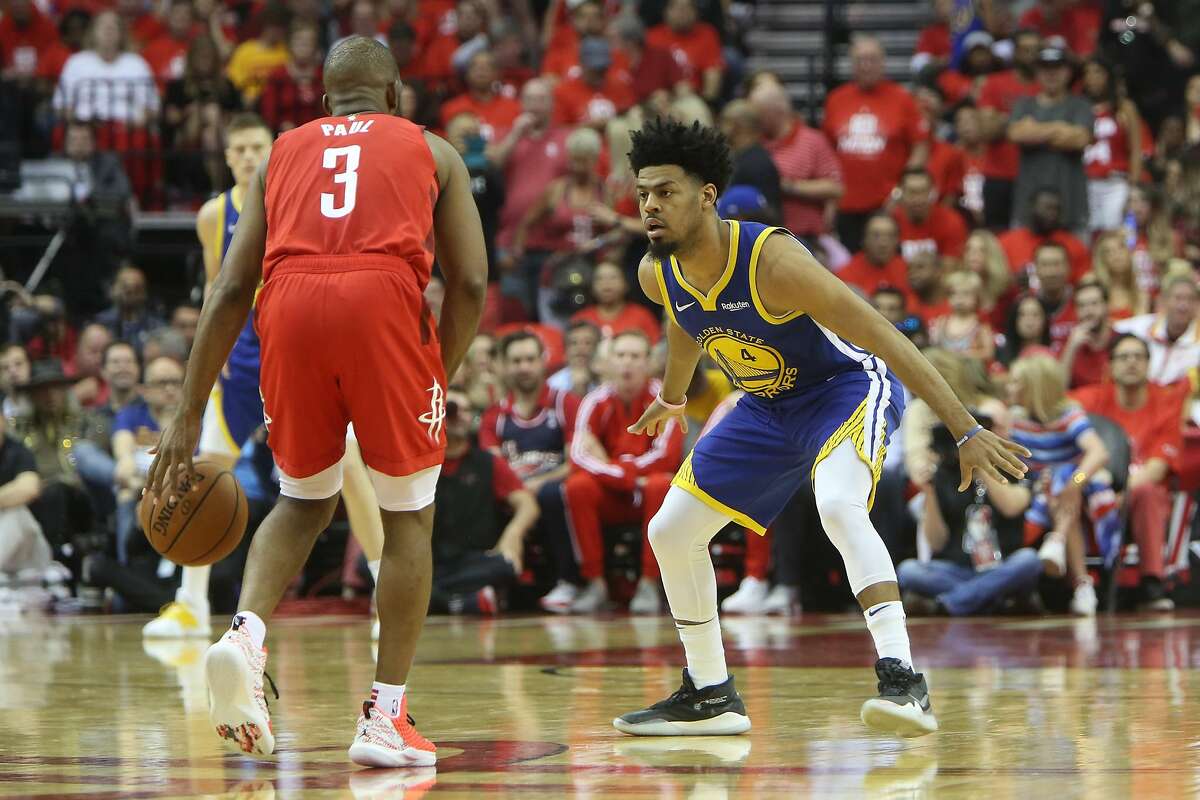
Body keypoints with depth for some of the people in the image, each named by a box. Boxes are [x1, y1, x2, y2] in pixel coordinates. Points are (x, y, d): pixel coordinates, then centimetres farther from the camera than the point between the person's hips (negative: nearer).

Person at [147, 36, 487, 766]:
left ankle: (247, 633, -4)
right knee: (409, 514, 13)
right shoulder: (431, 151, 23)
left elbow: (231, 289, 17)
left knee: (303, 503, 23)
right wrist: (440, 377, 24)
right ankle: (386, 717, 8)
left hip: (291, 304, 2)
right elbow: (470, 283, 11)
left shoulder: (283, 153, 27)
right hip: (388, 301, -2)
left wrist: (190, 414, 16)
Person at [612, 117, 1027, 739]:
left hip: (849, 385, -8)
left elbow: (884, 338, -32)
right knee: (671, 533, 6)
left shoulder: (772, 261, -33)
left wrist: (966, 431, -35)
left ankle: (902, 681, -42)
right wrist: (671, 396, 35)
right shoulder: (657, 275, -12)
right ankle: (711, 697, 22)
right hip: (766, 407, 8)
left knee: (839, 507, -36)